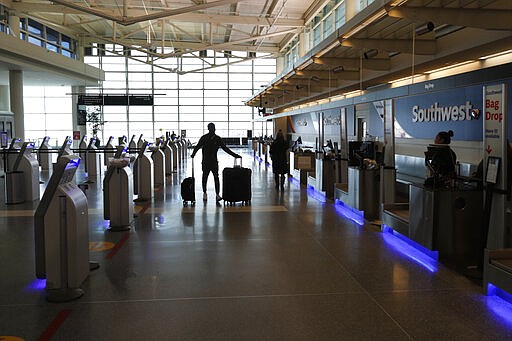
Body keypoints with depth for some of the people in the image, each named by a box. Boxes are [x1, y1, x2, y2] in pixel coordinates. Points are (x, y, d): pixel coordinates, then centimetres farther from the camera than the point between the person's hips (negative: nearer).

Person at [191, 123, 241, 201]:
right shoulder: (204, 138, -1)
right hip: (206, 161, -1)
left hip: (214, 161, 1)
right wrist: (193, 154, -23)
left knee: (216, 177, -8)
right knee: (205, 177, 8)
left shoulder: (218, 138, 3)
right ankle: (204, 193, 23)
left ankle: (217, 194, -8)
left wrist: (235, 155, 1)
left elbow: (225, 148, 5)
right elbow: (198, 146, -7)